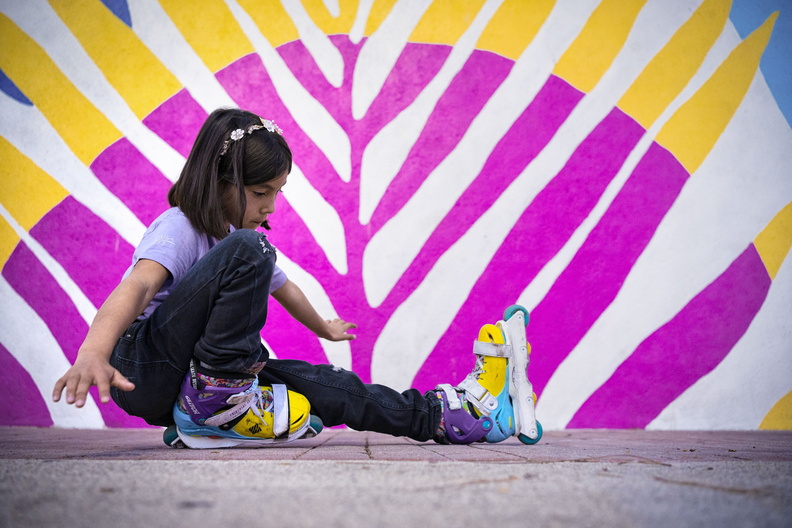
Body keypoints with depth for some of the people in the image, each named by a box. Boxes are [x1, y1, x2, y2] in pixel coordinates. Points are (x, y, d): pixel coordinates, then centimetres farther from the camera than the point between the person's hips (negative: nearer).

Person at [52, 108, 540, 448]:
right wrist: (94, 351, -57)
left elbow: (281, 286, 35)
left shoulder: (243, 233, 15)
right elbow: (138, 285, -36)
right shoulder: (179, 230, -15)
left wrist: (325, 328, 53)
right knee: (247, 251, -27)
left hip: (200, 375, 9)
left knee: (325, 385, -7)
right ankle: (221, 396, -25)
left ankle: (441, 416, 1)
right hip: (142, 370, -9)